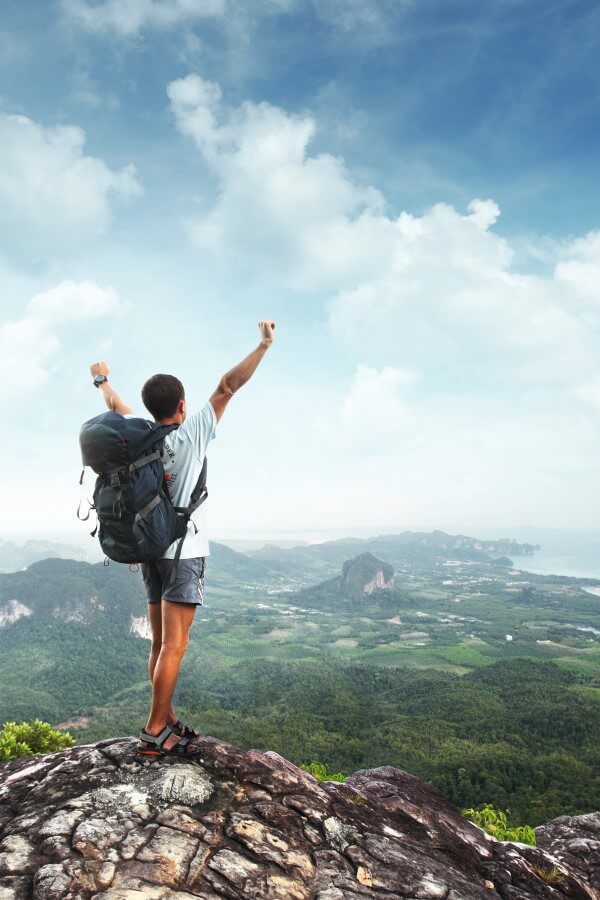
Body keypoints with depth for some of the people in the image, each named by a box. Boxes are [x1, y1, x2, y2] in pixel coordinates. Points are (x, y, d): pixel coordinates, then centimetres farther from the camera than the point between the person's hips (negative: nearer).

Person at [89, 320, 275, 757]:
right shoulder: (191, 433, -12)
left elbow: (116, 405, 22)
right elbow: (228, 387, -13)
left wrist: (102, 378, 41)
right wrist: (264, 345, -8)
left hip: (151, 549, 7)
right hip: (183, 551, -7)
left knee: (161, 643, 11)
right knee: (174, 646, -5)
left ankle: (168, 723, 20)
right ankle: (155, 733, -2)